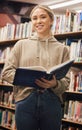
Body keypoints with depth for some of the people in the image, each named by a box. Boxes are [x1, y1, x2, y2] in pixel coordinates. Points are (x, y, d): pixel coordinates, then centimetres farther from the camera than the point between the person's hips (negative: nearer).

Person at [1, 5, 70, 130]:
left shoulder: (62, 49, 10)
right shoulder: (21, 45, 10)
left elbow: (66, 82, 6)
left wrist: (55, 84, -17)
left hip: (52, 103, 0)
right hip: (25, 101, 0)